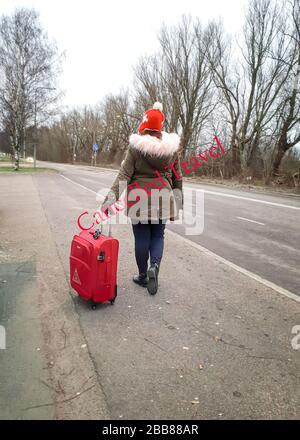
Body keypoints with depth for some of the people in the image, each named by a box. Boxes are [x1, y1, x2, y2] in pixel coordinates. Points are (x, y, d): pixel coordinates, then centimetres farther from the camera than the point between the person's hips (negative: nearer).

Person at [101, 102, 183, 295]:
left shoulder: (136, 146, -9)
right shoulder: (172, 146, 1)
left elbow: (124, 174, -12)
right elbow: (177, 177, 7)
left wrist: (111, 197, -11)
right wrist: (178, 200, 17)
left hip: (139, 199, -2)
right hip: (163, 198, 3)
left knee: (142, 238, 9)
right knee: (158, 235, 16)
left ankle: (143, 276, 21)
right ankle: (154, 266, -5)